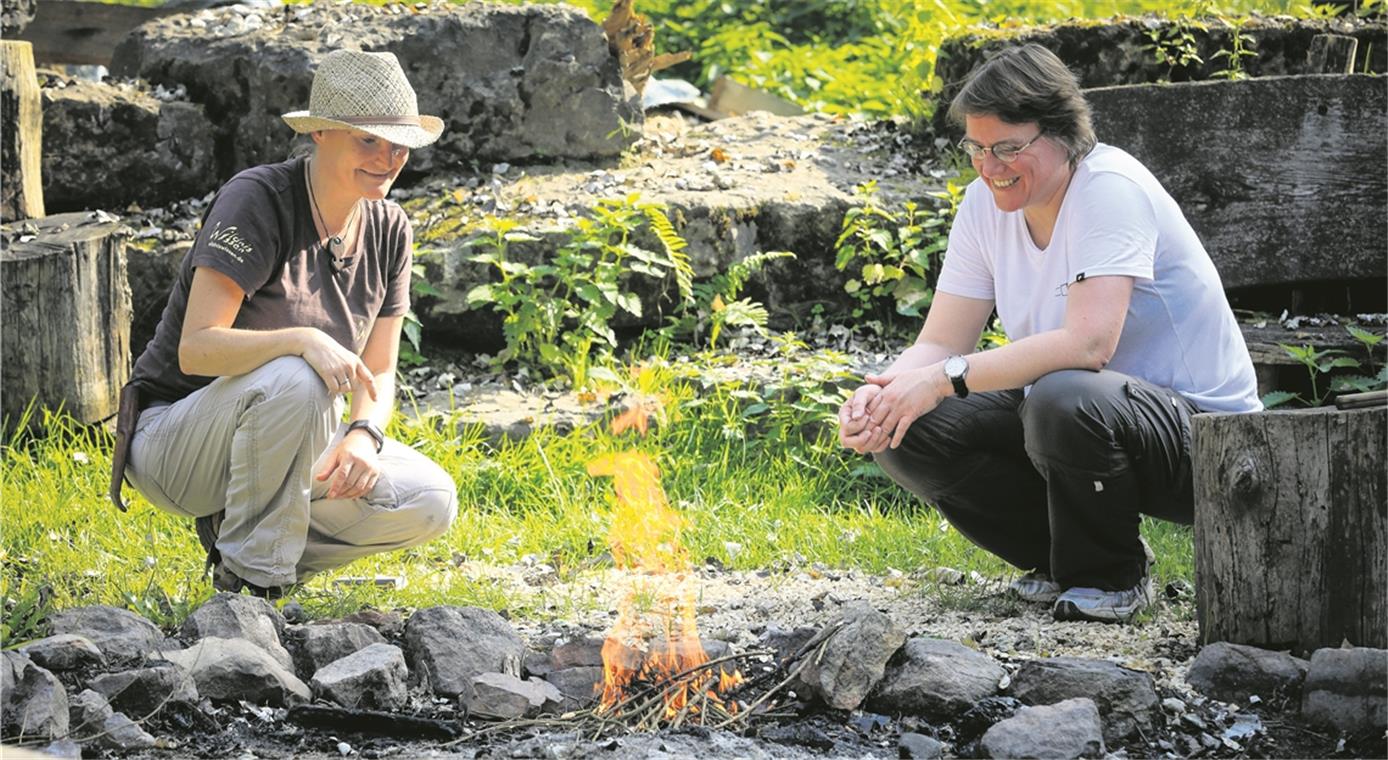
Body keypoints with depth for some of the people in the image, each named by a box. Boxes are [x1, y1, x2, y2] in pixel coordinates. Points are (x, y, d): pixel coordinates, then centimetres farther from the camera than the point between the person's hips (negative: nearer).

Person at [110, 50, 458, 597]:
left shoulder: (388, 230, 1)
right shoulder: (257, 201, -19)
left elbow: (378, 373, 2)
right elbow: (197, 348, -27)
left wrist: (364, 433, -21)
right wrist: (303, 340, -44)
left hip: (278, 442, 7)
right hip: (175, 448, -6)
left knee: (431, 504, -15)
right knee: (295, 377, -37)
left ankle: (235, 532, 3)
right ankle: (250, 579, -20)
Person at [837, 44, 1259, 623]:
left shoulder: (1112, 189, -21)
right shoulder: (986, 202, 1)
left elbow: (1088, 343, -33)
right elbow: (941, 343, 0)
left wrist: (946, 378, -34)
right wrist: (878, 394, -22)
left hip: (1198, 430, -7)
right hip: (1058, 416, 7)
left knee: (1063, 400, -39)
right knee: (905, 432, -12)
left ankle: (1111, 576, -10)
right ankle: (1064, 561, 5)